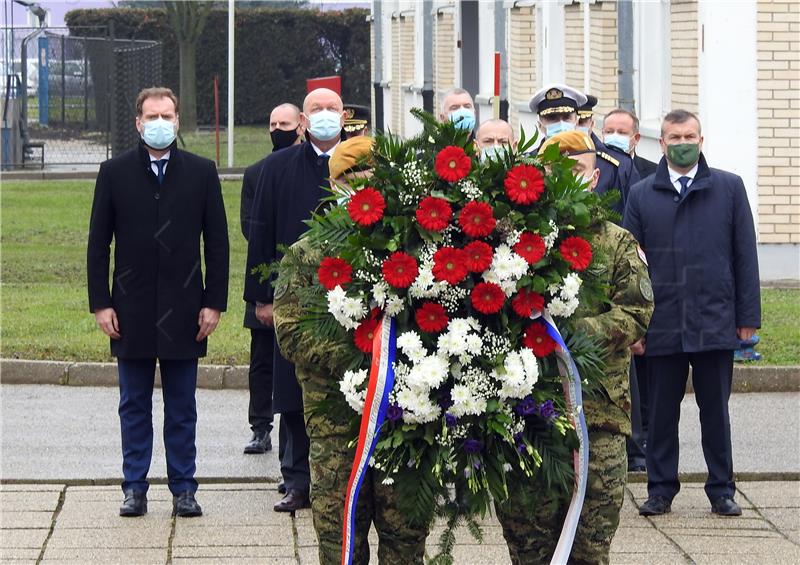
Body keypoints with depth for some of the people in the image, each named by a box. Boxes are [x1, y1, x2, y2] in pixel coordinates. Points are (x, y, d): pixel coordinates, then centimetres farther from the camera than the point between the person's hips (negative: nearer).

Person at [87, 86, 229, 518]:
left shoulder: (201, 172, 3)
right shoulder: (114, 173, 3)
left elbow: (217, 243, 4)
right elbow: (98, 244, 3)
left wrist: (214, 303, -2)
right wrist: (100, 303, -4)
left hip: (184, 313, 0)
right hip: (132, 312, 0)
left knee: (182, 409, 6)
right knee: (134, 406, 6)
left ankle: (183, 488, 12)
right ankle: (135, 488, 12)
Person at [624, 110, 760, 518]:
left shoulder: (729, 188, 5)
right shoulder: (642, 195, 6)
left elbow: (745, 255, 5)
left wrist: (748, 316, 0)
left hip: (715, 322, 0)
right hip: (662, 326, 1)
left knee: (715, 411, 6)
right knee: (662, 412, 5)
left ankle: (721, 490, 15)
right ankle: (660, 490, 15)